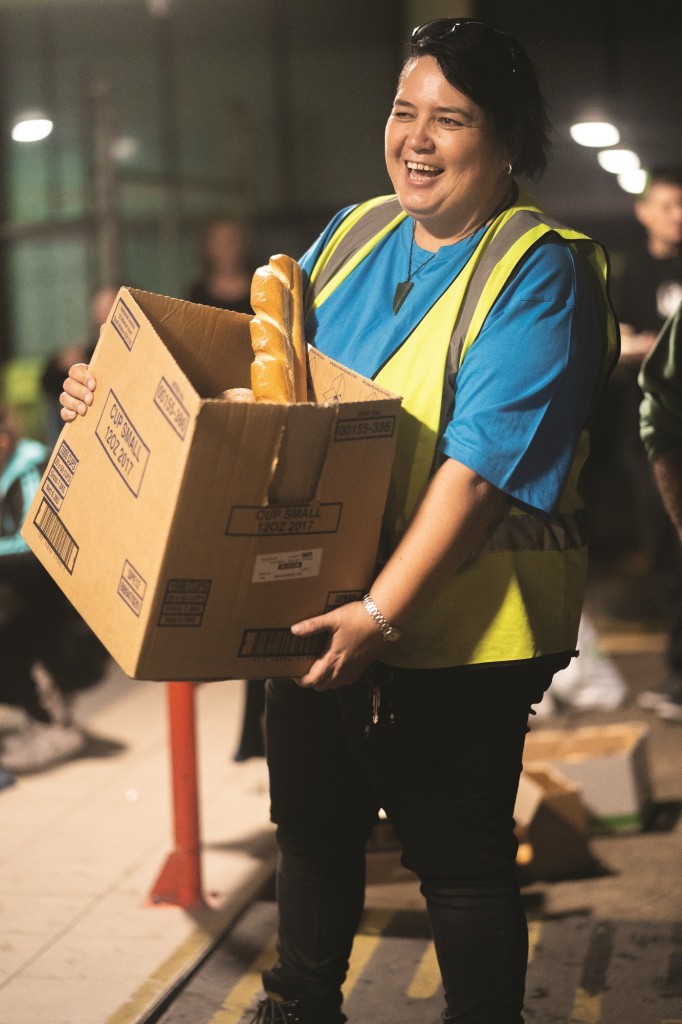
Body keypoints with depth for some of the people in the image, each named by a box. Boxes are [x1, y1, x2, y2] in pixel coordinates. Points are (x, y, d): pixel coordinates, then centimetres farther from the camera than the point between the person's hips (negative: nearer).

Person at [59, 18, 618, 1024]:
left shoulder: (535, 273, -16)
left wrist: (383, 611, -32)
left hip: (456, 633, -7)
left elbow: (479, 468, -25)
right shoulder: (355, 232, 7)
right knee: (314, 820, 22)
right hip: (321, 609, 7)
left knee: (459, 857, 6)